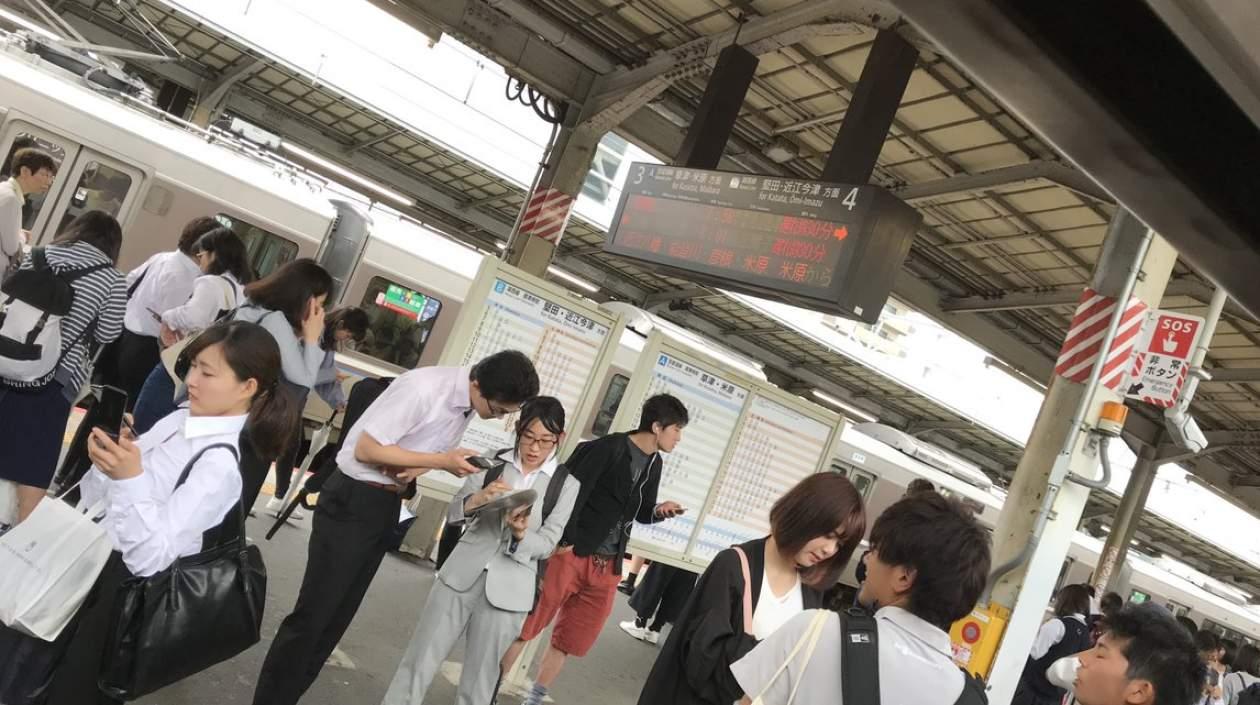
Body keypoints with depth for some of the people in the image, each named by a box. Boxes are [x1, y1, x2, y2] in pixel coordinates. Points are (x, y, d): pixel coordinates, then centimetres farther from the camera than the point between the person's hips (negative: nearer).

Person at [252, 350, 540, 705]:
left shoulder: (469, 403, -1)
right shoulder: (423, 388, -26)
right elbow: (366, 449, -23)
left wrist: (419, 468, -11)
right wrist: (440, 462, -24)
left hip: (388, 505, 8)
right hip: (353, 499, -8)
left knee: (339, 614, 15)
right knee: (313, 613, -1)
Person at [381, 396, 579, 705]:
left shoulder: (566, 484, -3)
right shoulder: (493, 463, 1)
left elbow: (548, 544, -3)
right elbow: (455, 511, -2)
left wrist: (521, 533, -24)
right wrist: (477, 499, -24)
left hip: (508, 589, -1)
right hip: (462, 574, 2)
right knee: (419, 661, 6)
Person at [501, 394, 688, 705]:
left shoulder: (653, 465, 9)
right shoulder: (609, 448, -15)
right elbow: (573, 492, -18)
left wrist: (659, 510, -2)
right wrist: (563, 542, -19)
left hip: (607, 566, 7)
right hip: (571, 553, -7)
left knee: (571, 641, 14)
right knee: (526, 625, 1)